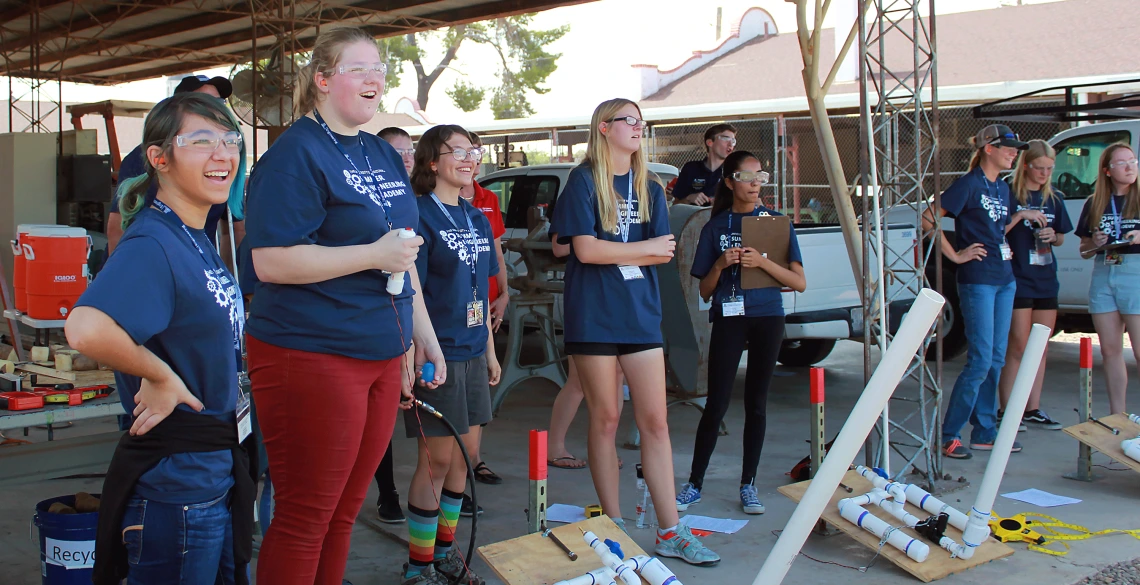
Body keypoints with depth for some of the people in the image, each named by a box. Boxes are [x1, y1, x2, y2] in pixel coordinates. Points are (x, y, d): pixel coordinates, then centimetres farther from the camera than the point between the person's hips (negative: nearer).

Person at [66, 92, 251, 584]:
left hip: (218, 465, 9)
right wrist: (159, 375, -25)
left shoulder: (197, 241, 8)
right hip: (174, 475, -9)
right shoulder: (152, 244, -21)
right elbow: (87, 328, -39)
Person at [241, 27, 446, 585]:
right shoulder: (297, 153, -11)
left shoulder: (383, 155, 14)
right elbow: (270, 261, -20)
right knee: (304, 518, 2)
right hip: (311, 356, -7)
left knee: (345, 510, 15)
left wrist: (424, 334, 21)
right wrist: (375, 255, -19)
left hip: (382, 356, 8)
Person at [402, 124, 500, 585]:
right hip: (437, 353, -7)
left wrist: (490, 350, 17)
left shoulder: (477, 219, 13)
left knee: (465, 452, 12)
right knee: (438, 457, -3)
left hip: (472, 352, 8)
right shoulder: (420, 214, -10)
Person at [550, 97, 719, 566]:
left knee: (655, 422, 1)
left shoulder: (650, 189, 14)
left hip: (641, 314, 4)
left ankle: (670, 533, 6)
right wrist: (646, 248, -5)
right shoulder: (584, 180, -1)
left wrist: (609, 250, -10)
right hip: (593, 316, -4)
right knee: (605, 420, 3)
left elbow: (663, 255, 3)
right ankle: (614, 525, 14)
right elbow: (585, 250, -12)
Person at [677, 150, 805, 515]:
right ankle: (694, 484, 5)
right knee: (717, 403, -5)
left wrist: (762, 262, -17)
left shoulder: (777, 222, 5)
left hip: (767, 318, 1)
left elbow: (799, 283, -2)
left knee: (756, 403, 6)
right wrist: (720, 265, -13)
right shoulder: (716, 227, 5)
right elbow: (705, 292, 6)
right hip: (728, 318, -1)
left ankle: (748, 485, 14)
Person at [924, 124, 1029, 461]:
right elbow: (928, 219, -18)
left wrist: (1021, 216, 10)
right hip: (977, 280, -8)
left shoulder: (1002, 188, 14)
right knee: (980, 360, -10)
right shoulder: (969, 184, -10)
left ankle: (985, 433, 17)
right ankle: (948, 435, -2)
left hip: (1004, 279, 8)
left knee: (996, 359, 10)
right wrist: (955, 255, -16)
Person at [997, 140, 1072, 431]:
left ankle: (1032, 409, 16)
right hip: (1019, 280, -6)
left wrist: (1052, 235, -2)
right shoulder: (1011, 195, -5)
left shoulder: (1054, 199, 12)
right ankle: (1006, 410, 3)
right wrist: (1019, 216, -22)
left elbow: (1060, 238, 19)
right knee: (1019, 347, -4)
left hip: (1046, 281, 6)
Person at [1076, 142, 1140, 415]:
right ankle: (1117, 416, 15)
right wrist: (1095, 243, -4)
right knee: (1110, 351, 8)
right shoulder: (1094, 204, 12)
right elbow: (1084, 251, 16)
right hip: (1102, 277, 4)